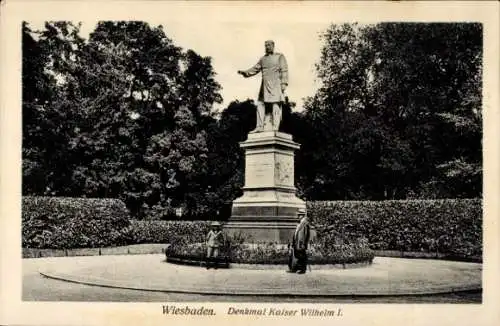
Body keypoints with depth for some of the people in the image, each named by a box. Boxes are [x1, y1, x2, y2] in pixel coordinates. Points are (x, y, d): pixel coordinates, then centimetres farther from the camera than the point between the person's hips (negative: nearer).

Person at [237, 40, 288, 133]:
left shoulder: (279, 56, 9)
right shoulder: (263, 59, 22)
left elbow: (284, 70, 1)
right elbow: (255, 69, 19)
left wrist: (284, 83, -11)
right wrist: (245, 72, 2)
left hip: (276, 84, -5)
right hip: (265, 85, 5)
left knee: (276, 104, -12)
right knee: (260, 104, -3)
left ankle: (275, 127, -16)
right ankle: (259, 126, -4)